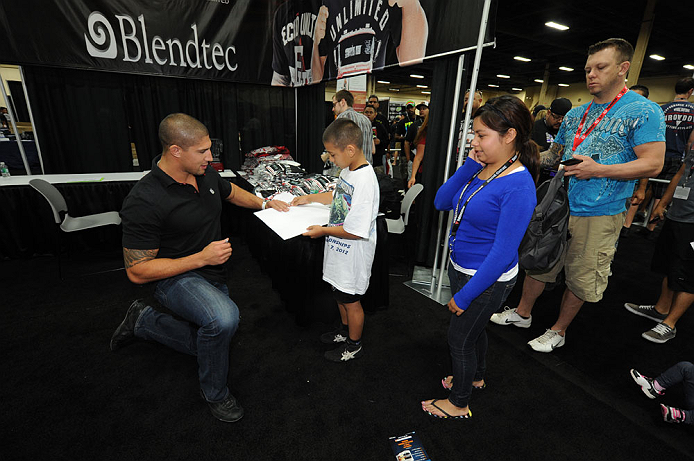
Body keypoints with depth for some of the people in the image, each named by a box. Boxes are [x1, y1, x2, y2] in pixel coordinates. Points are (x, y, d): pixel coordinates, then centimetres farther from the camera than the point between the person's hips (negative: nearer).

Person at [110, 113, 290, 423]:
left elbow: (231, 192, 19)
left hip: (213, 275, 8)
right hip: (176, 278, -7)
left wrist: (264, 203, 10)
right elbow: (137, 272, -24)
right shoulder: (144, 202, -27)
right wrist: (201, 258, -30)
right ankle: (214, 392, -6)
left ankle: (143, 321, 38)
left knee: (207, 344, 21)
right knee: (224, 318, -38)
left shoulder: (205, 174, -5)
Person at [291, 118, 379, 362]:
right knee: (340, 295, 26)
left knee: (351, 300, 12)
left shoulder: (365, 181, -29)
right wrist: (310, 197, 15)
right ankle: (345, 330, 50)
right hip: (340, 251, 9)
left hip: (353, 256, -9)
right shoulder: (347, 171, 1)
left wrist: (324, 230, -18)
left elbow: (357, 232, -29)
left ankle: (354, 345, 37)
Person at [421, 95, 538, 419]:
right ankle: (474, 377, 56)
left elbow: (503, 252, -26)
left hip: (487, 280, -7)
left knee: (459, 338, 12)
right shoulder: (482, 169, -2)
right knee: (472, 328, 28)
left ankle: (458, 404, 38)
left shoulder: (518, 186, -25)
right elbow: (441, 202, -2)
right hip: (461, 268, 7)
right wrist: (469, 165, -13)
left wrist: (464, 296, -20)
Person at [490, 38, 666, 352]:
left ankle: (559, 331, 27)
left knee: (580, 280, 8)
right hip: (558, 205, 6)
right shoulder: (575, 114, 12)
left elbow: (653, 163, -13)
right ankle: (522, 313, 33)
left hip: (599, 214, -5)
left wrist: (598, 170, -23)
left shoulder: (643, 111, -7)